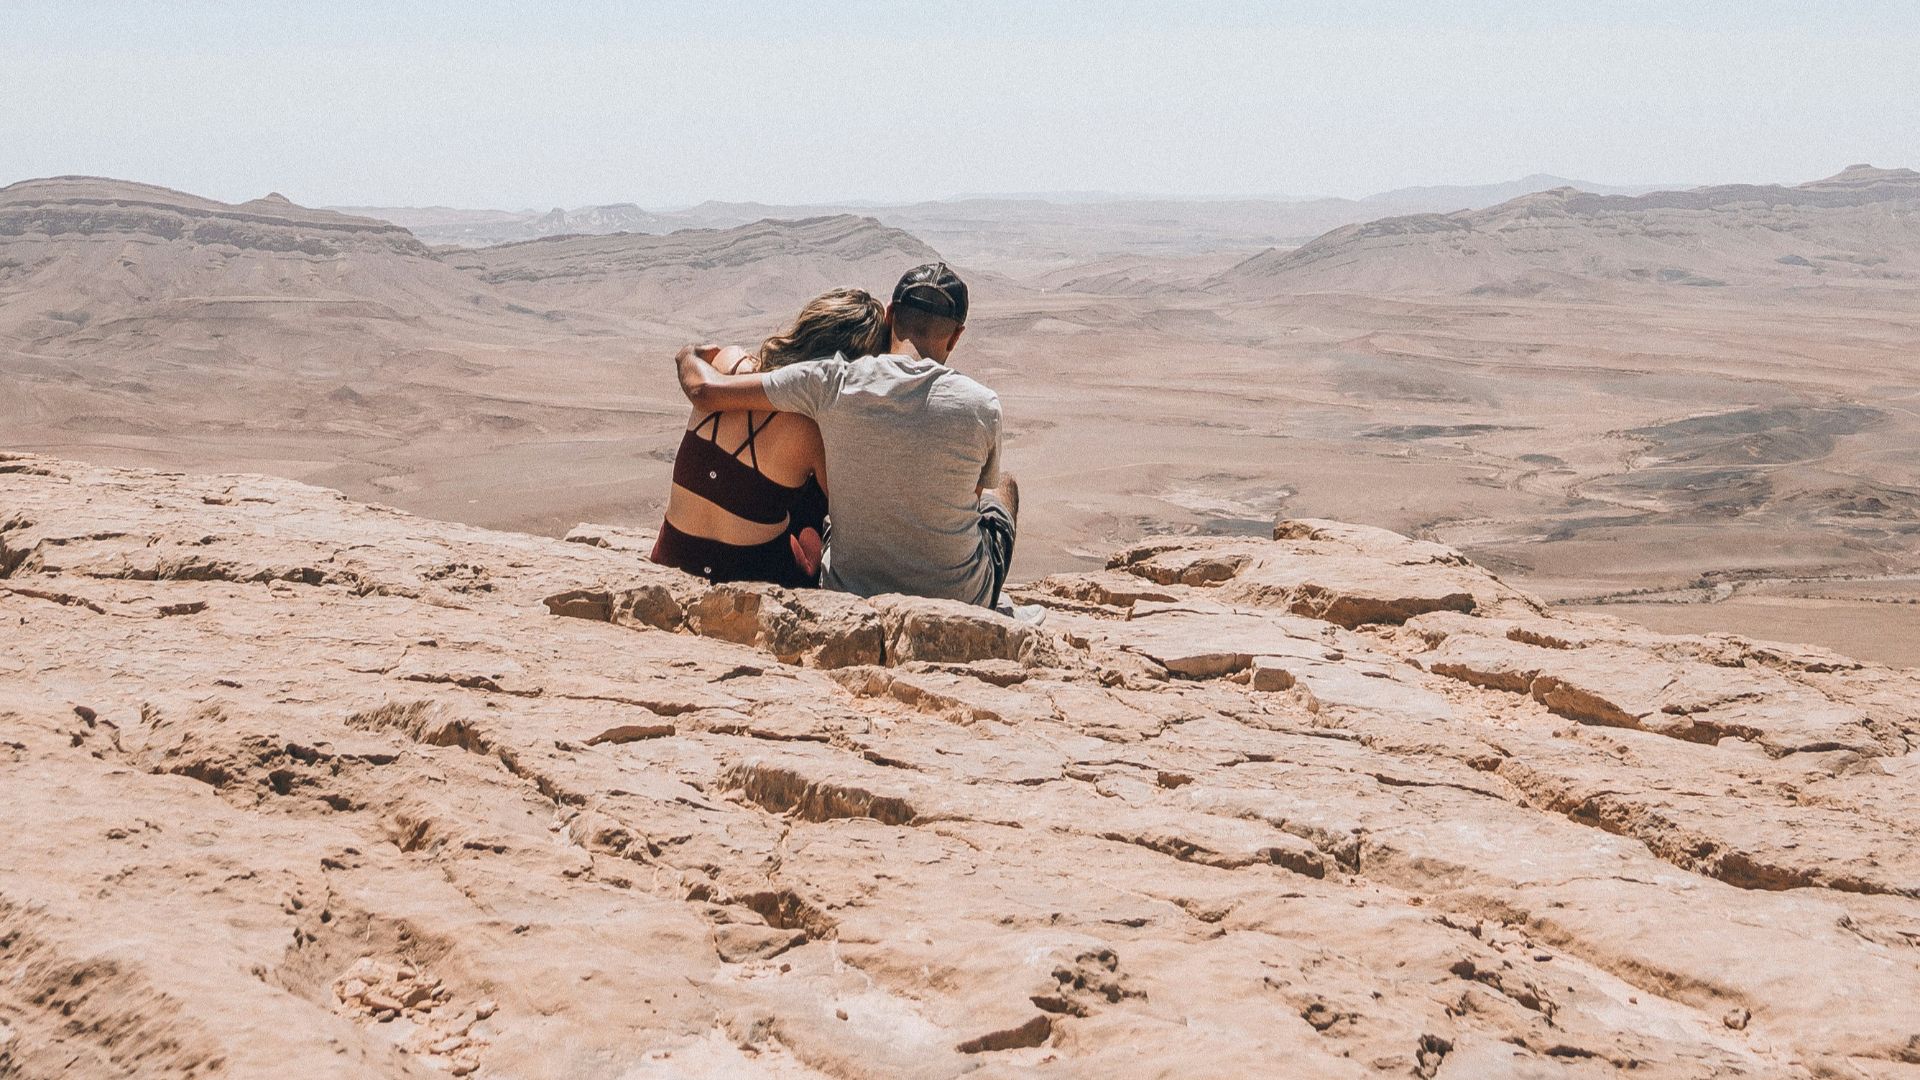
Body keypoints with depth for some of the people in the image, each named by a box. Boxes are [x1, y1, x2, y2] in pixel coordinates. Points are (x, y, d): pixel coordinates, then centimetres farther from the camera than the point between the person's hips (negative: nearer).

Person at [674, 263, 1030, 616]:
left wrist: (689, 355, 14)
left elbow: (705, 390, -10)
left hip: (850, 595, 1)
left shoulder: (835, 383, -15)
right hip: (960, 600, -1)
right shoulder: (981, 406, -15)